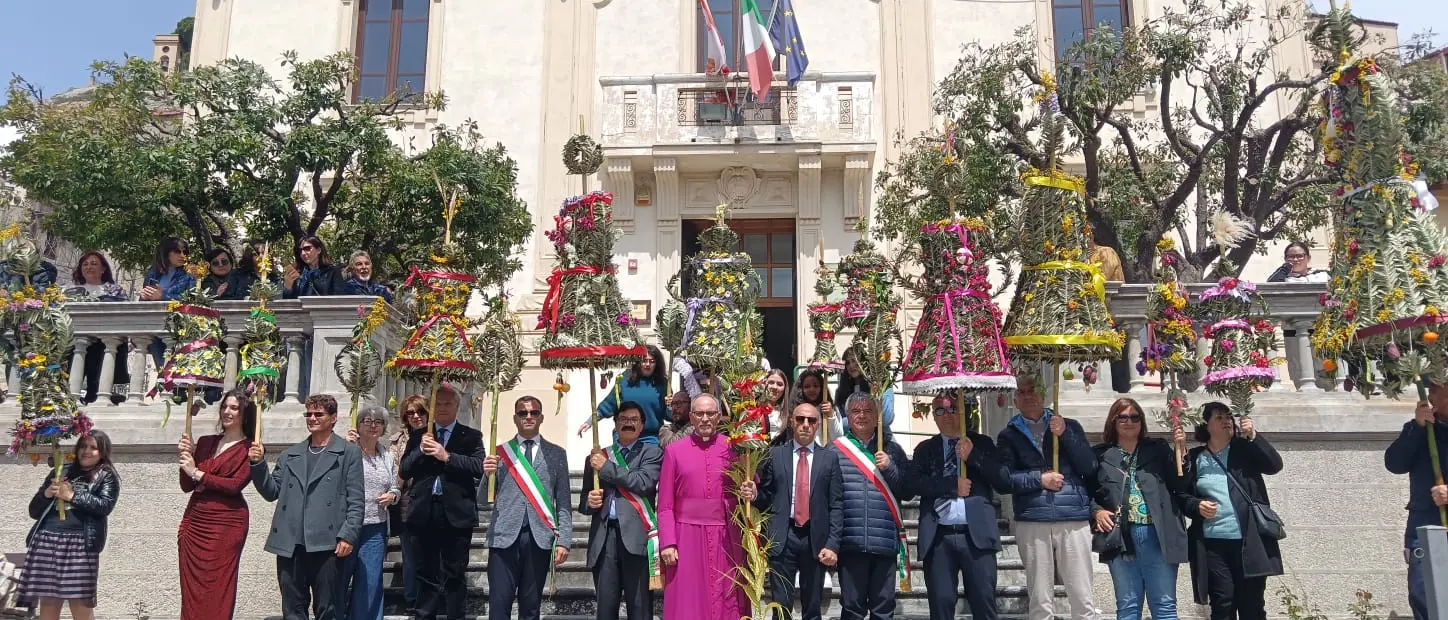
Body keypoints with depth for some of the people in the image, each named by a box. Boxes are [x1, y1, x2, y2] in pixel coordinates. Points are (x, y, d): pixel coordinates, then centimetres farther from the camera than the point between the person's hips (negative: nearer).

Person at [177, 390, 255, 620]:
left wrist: (197, 473, -11)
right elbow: (186, 486, 12)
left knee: (215, 589, -3)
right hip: (194, 522, 6)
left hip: (225, 524, -5)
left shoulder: (250, 449, -2)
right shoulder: (205, 442, 14)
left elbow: (235, 485, -14)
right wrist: (186, 457, -2)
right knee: (191, 588, 5)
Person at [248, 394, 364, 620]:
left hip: (327, 544, -4)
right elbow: (271, 492, 16)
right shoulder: (290, 455, 19)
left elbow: (355, 502, -1)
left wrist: (348, 536, -11)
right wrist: (258, 464, 2)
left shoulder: (348, 453, 4)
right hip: (290, 544, 4)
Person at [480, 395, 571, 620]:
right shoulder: (500, 452, 10)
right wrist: (487, 474, -12)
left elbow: (564, 502, 8)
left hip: (539, 537, 0)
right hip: (504, 536, 0)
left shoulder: (556, 454, 11)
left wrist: (563, 540, 0)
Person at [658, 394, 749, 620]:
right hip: (688, 536, 0)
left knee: (727, 602, 5)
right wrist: (667, 543, -6)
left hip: (726, 537, 0)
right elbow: (665, 505, 2)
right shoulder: (674, 451, 4)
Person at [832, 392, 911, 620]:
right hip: (851, 541, -2)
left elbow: (908, 491, 7)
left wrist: (889, 468, -7)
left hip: (886, 541, 2)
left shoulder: (892, 450, 11)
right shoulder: (836, 449, 3)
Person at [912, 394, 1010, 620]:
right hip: (938, 538, 1)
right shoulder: (925, 449, 15)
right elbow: (915, 482, -2)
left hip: (976, 535, -1)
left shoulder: (982, 444, 13)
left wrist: (974, 456, -6)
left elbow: (1005, 482, 2)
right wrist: (953, 484, -10)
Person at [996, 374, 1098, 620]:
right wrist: (1039, 478, -10)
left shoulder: (1069, 426, 14)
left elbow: (1089, 467, 4)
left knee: (1082, 599, 0)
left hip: (1074, 519, 0)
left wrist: (1065, 434, -5)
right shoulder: (1009, 435, 11)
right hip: (1032, 522, 0)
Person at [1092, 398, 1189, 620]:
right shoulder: (1100, 454, 9)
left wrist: (1179, 450, -9)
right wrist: (1096, 511, -6)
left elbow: (1181, 485, 0)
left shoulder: (1159, 449, 10)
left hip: (1157, 534, 0)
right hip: (1120, 536, 0)